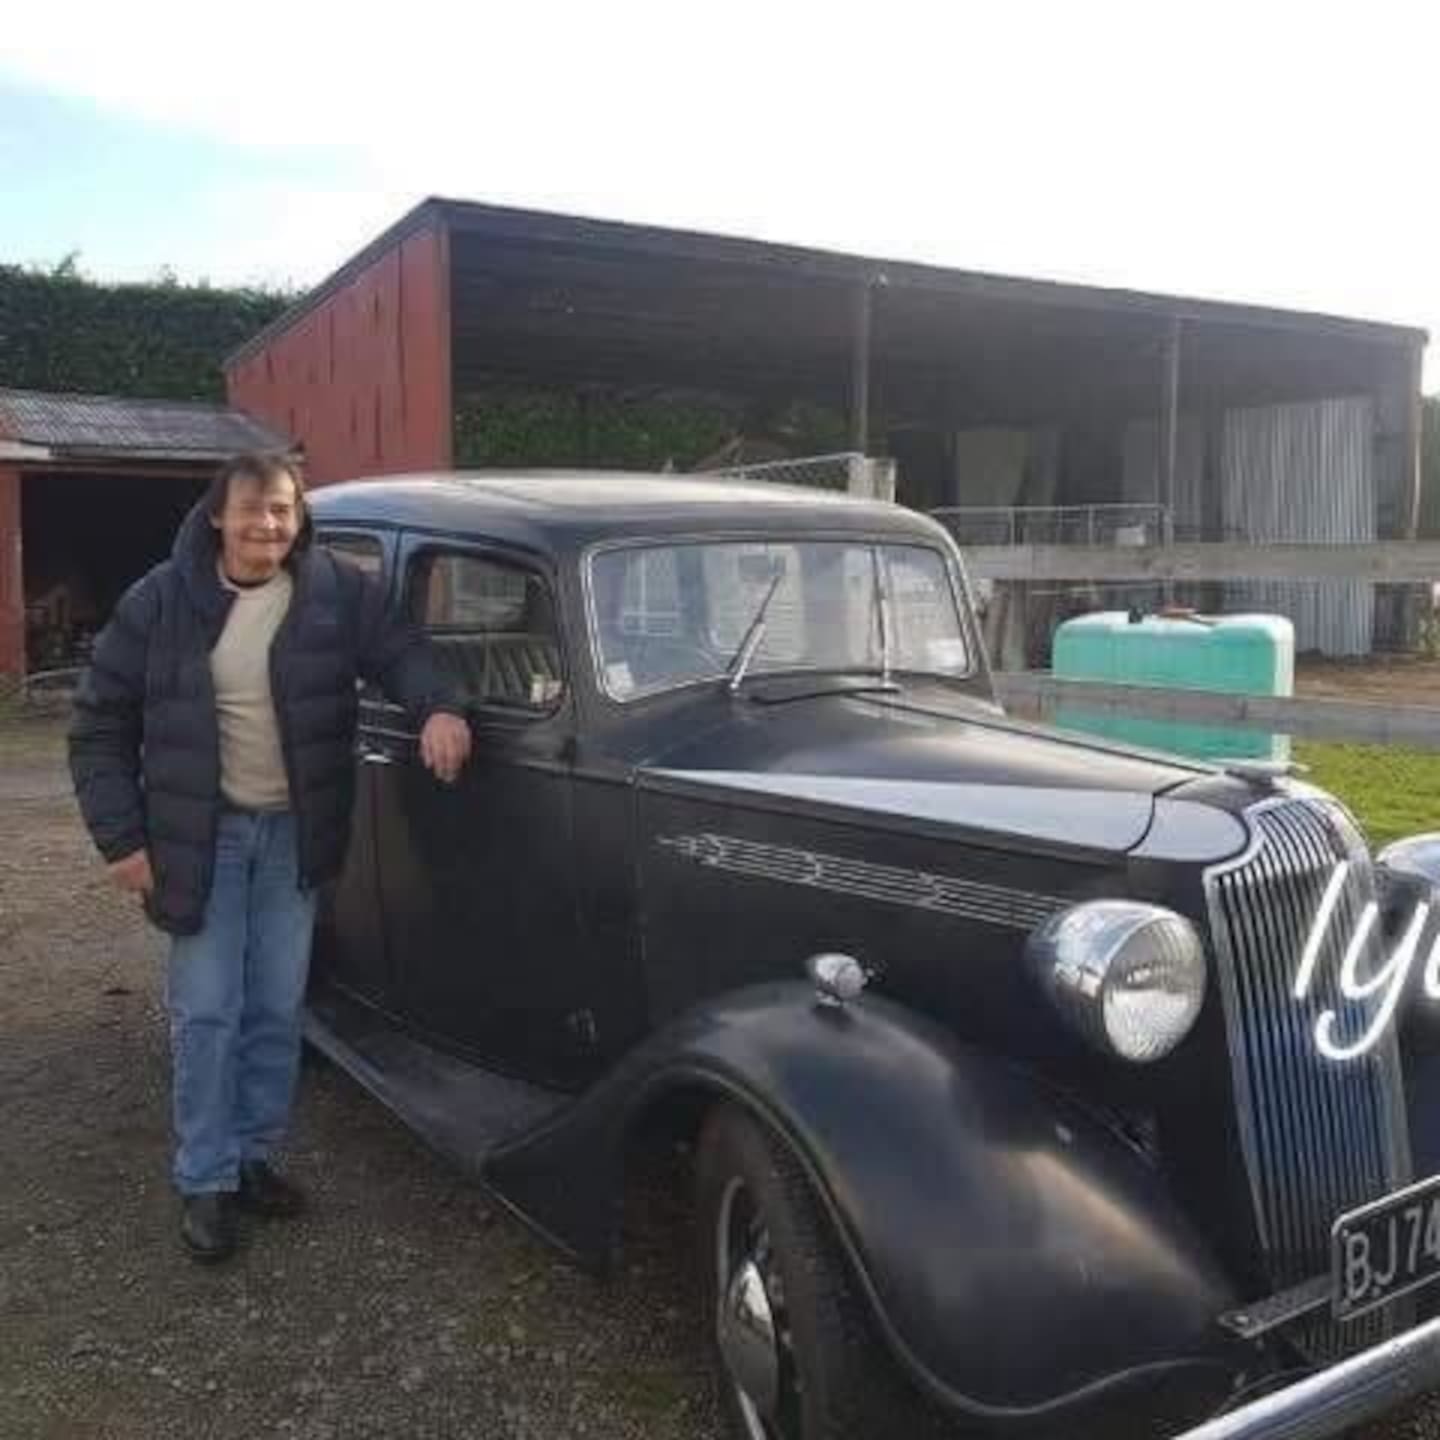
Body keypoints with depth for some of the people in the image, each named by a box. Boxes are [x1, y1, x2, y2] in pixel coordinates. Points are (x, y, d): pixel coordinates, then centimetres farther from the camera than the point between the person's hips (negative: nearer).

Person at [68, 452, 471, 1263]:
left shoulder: (337, 590, -5)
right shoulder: (160, 602, -7)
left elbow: (400, 649, -7)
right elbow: (101, 724, -2)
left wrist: (436, 707, -31)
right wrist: (122, 838, -7)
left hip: (294, 832, 2)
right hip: (203, 835, -2)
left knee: (278, 1009, 11)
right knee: (207, 1013, 3)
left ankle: (254, 1157, 28)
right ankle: (206, 1182, 17)